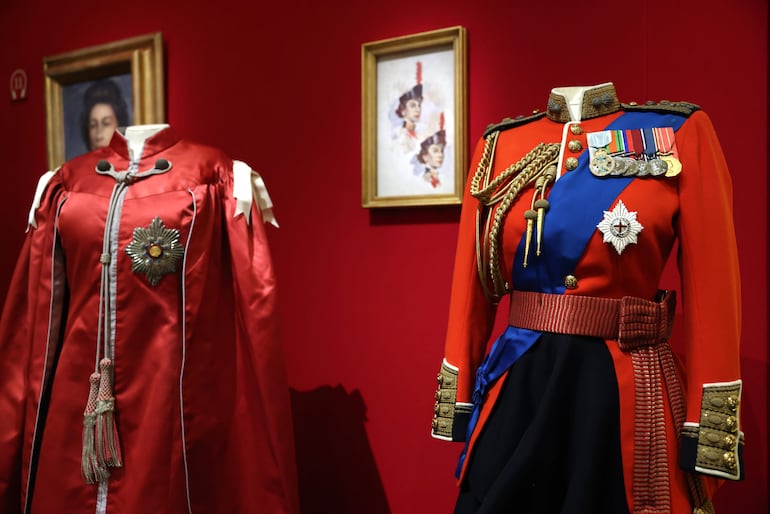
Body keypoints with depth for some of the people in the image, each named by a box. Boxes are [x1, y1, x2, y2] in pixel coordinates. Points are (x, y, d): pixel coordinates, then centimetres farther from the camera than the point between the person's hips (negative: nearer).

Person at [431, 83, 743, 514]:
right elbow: (472, 289, 7)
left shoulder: (683, 131, -2)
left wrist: (709, 443, -8)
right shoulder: (500, 143, 6)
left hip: (626, 396, -2)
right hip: (516, 391, 3)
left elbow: (714, 297, -6)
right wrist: (458, 404, 7)